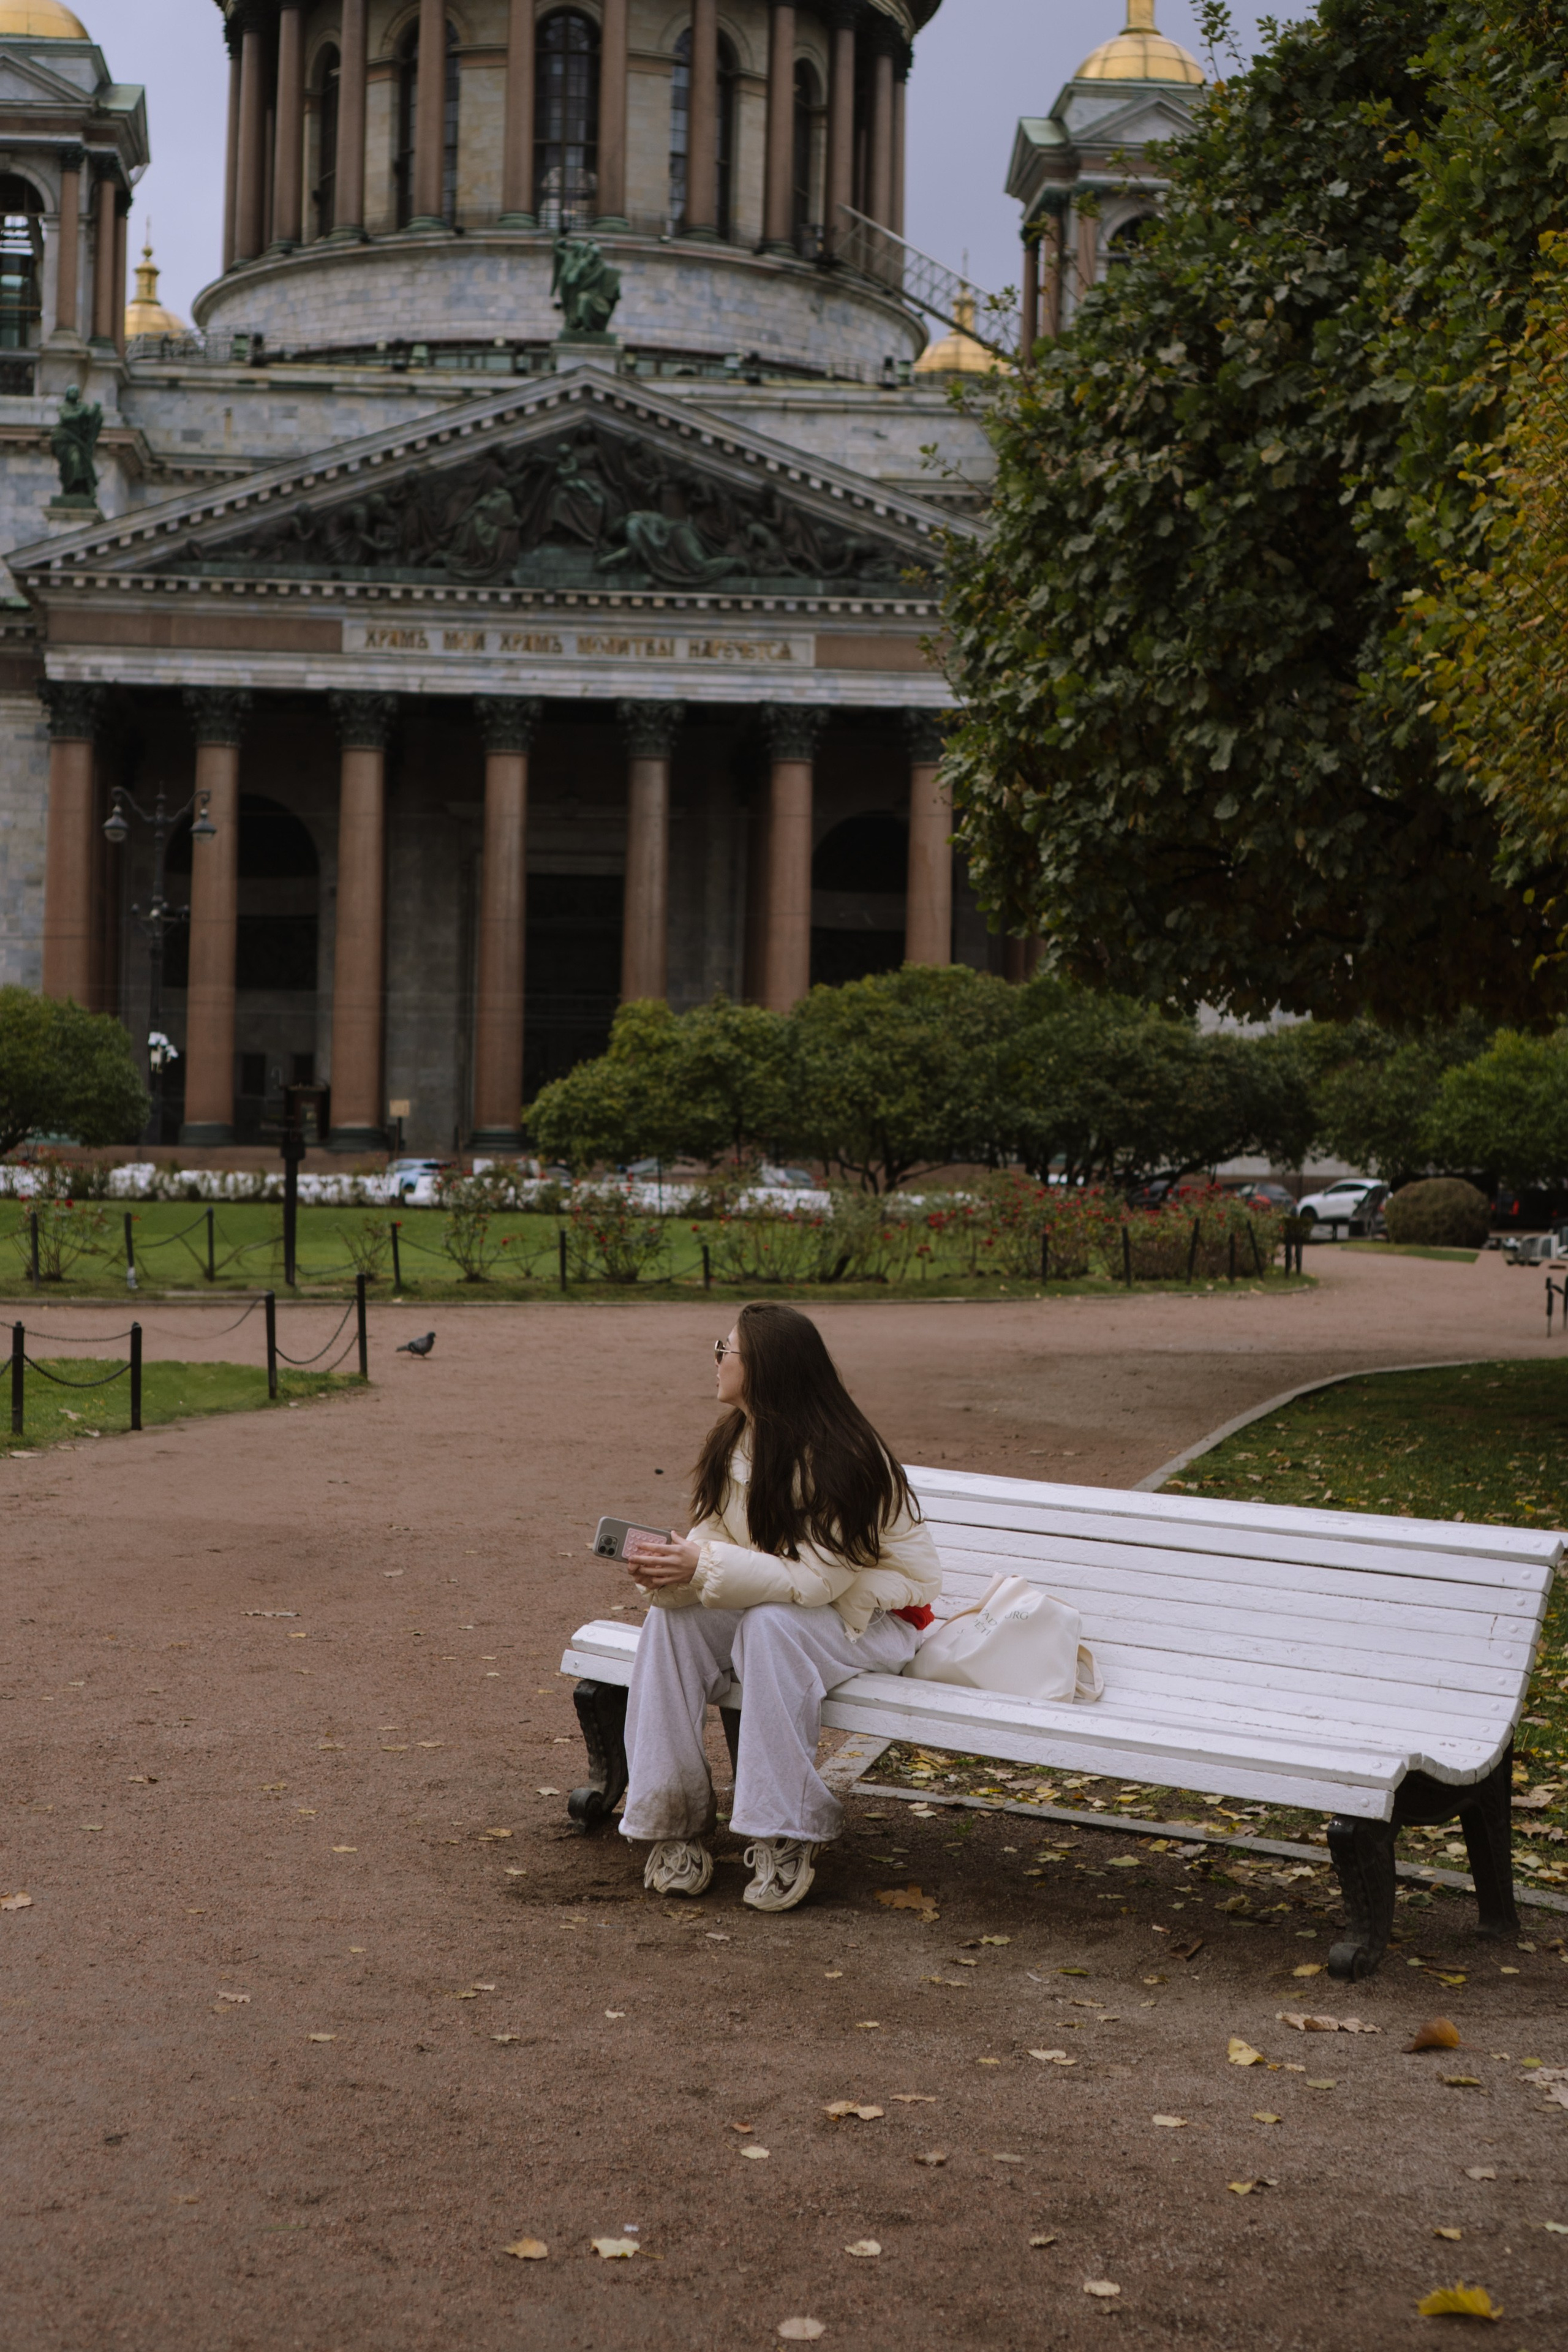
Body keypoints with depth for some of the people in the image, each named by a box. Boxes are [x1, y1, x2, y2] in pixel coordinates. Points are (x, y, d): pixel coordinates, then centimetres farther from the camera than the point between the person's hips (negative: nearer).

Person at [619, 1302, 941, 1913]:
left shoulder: (838, 1459, -25)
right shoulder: (735, 1440, -1)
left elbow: (813, 1579, -30)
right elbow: (714, 1532, 0)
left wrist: (703, 1568, -34)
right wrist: (672, 1568, -24)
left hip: (870, 1616, -7)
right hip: (780, 1599, 7)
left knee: (771, 1624, -37)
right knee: (673, 1616, -20)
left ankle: (788, 1837, -28)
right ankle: (674, 1821, -17)